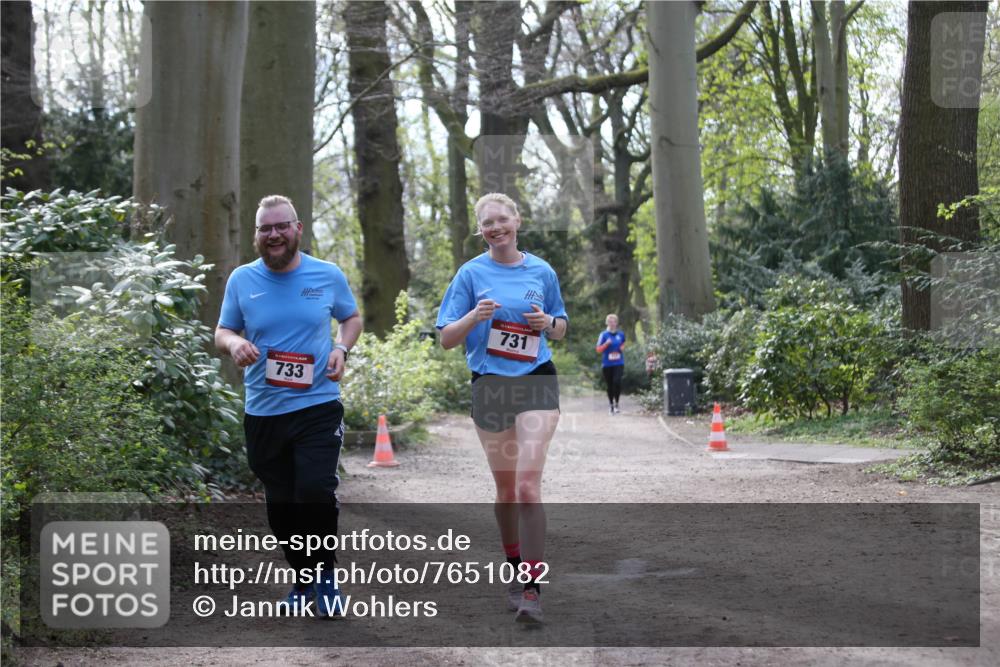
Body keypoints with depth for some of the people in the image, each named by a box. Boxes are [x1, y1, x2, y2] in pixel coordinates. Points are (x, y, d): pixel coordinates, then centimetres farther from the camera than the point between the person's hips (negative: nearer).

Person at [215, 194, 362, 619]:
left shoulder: (328, 276, 1)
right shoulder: (242, 280, 3)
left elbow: (351, 318, 16)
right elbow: (222, 332, 10)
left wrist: (342, 349, -5)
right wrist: (234, 343, -14)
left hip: (318, 405, -2)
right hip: (263, 412, 2)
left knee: (316, 492, -18)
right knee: (281, 504, 9)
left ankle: (325, 575, 4)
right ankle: (302, 581, 28)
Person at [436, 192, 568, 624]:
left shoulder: (541, 272, 5)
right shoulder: (471, 274, 1)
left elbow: (560, 330, 16)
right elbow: (447, 340, 0)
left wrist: (548, 323, -7)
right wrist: (474, 317, -18)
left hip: (536, 381, -1)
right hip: (490, 385, 1)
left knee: (527, 484, -15)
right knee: (506, 489, 10)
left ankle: (531, 589, -14)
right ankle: (516, 570, 31)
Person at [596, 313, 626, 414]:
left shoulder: (621, 334, 6)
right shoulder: (604, 335, -3)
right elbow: (598, 350, -4)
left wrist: (621, 347, 7)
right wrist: (606, 344, -18)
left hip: (619, 363, 1)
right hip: (607, 364, -1)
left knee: (617, 381, -20)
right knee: (609, 385, 7)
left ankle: (616, 404, -9)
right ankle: (610, 405, 24)